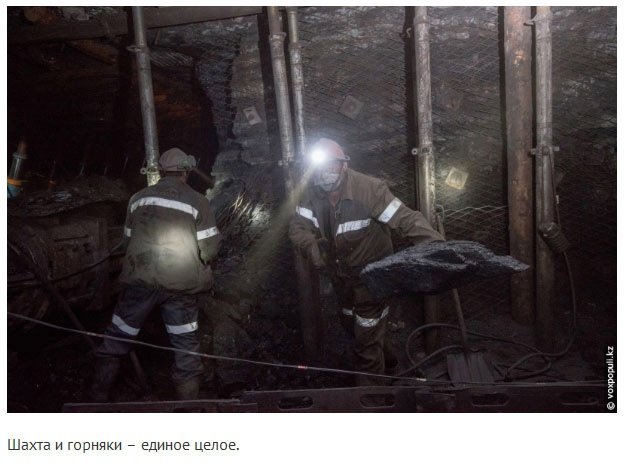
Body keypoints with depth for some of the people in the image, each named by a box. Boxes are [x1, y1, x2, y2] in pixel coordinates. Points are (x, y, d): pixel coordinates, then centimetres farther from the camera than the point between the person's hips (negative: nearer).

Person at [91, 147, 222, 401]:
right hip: (180, 285, -2)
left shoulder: (139, 198, 8)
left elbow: (127, 240, 16)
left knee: (116, 339, 17)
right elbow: (209, 248, -4)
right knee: (186, 348, 10)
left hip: (139, 281, 2)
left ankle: (98, 399, 26)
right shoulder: (197, 201, -1)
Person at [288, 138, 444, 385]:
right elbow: (298, 226, -8)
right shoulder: (312, 192, -13)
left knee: (367, 337, 1)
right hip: (339, 274, 7)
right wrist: (312, 247, -29)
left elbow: (405, 218, -32)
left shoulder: (369, 188, -30)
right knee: (350, 322, 30)